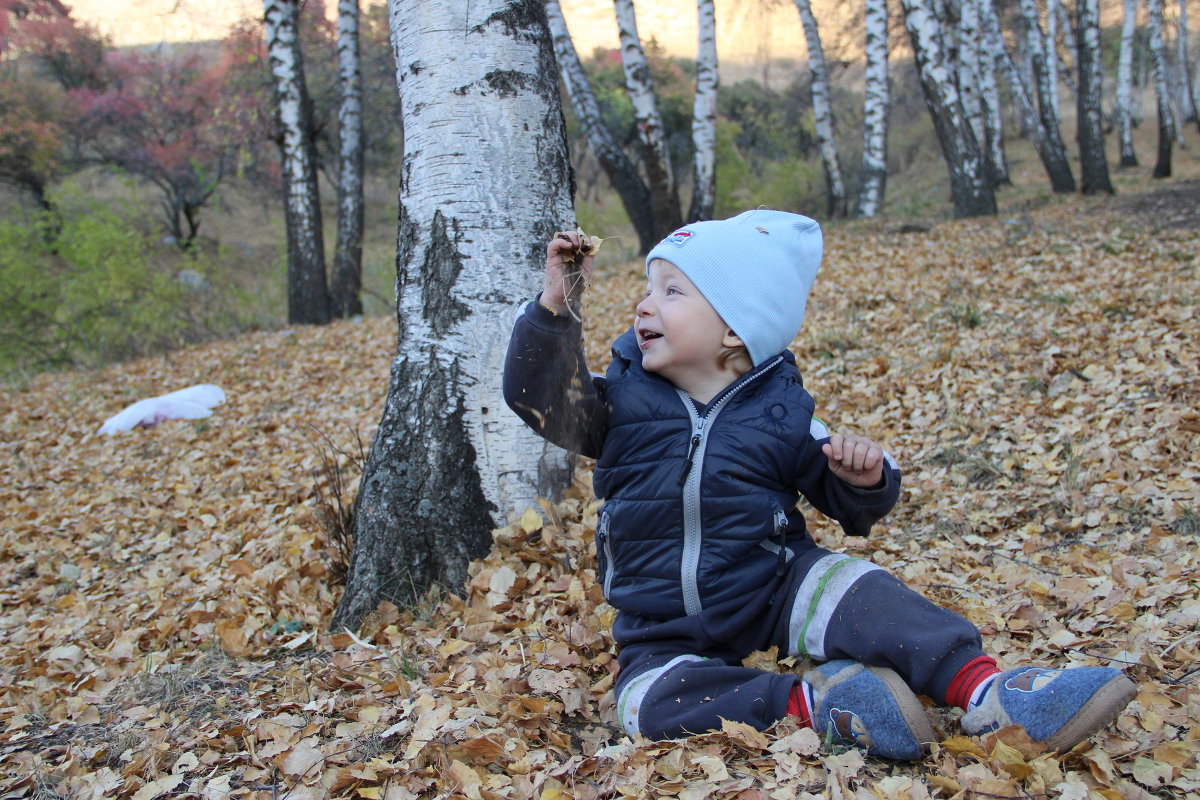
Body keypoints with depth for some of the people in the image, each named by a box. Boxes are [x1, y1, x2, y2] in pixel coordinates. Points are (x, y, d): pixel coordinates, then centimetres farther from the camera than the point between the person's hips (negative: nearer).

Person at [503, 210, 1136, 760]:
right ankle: (806, 698, -28)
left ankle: (982, 689, -31)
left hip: (776, 590, -1)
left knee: (854, 593, -27)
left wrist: (865, 479, -23)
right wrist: (553, 307, -27)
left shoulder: (779, 413, -6)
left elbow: (849, 510, 1)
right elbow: (542, 399, -16)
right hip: (667, 629, 1)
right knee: (647, 702, -27)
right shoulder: (622, 397, -5)